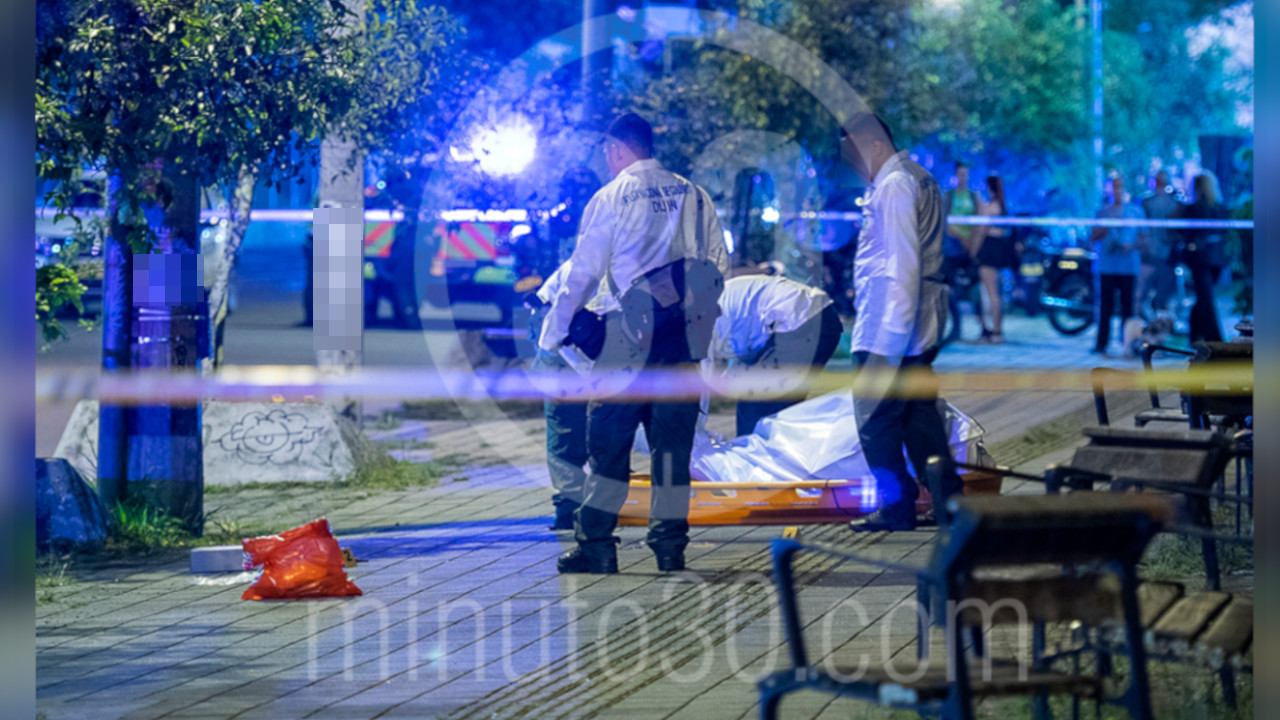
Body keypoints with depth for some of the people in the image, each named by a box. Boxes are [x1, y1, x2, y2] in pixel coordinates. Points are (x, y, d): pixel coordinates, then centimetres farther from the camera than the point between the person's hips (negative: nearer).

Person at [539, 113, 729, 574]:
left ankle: (596, 543, 0)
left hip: (636, 327, -4)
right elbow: (719, 265, 9)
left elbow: (582, 274, 1)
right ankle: (670, 544, 7)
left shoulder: (610, 198, -1)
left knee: (609, 433, 2)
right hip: (689, 331, 4)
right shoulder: (693, 195, 10)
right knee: (674, 435, 8)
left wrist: (551, 335, 10)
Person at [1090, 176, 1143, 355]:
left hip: (1129, 265, 0)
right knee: (1105, 306, -3)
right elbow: (1094, 237, 8)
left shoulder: (1135, 212, 11)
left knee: (1127, 306, -3)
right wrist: (1107, 225, -9)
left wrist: (1132, 245, -9)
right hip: (1107, 265, 1)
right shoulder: (1103, 212, 13)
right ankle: (1102, 343, 0)